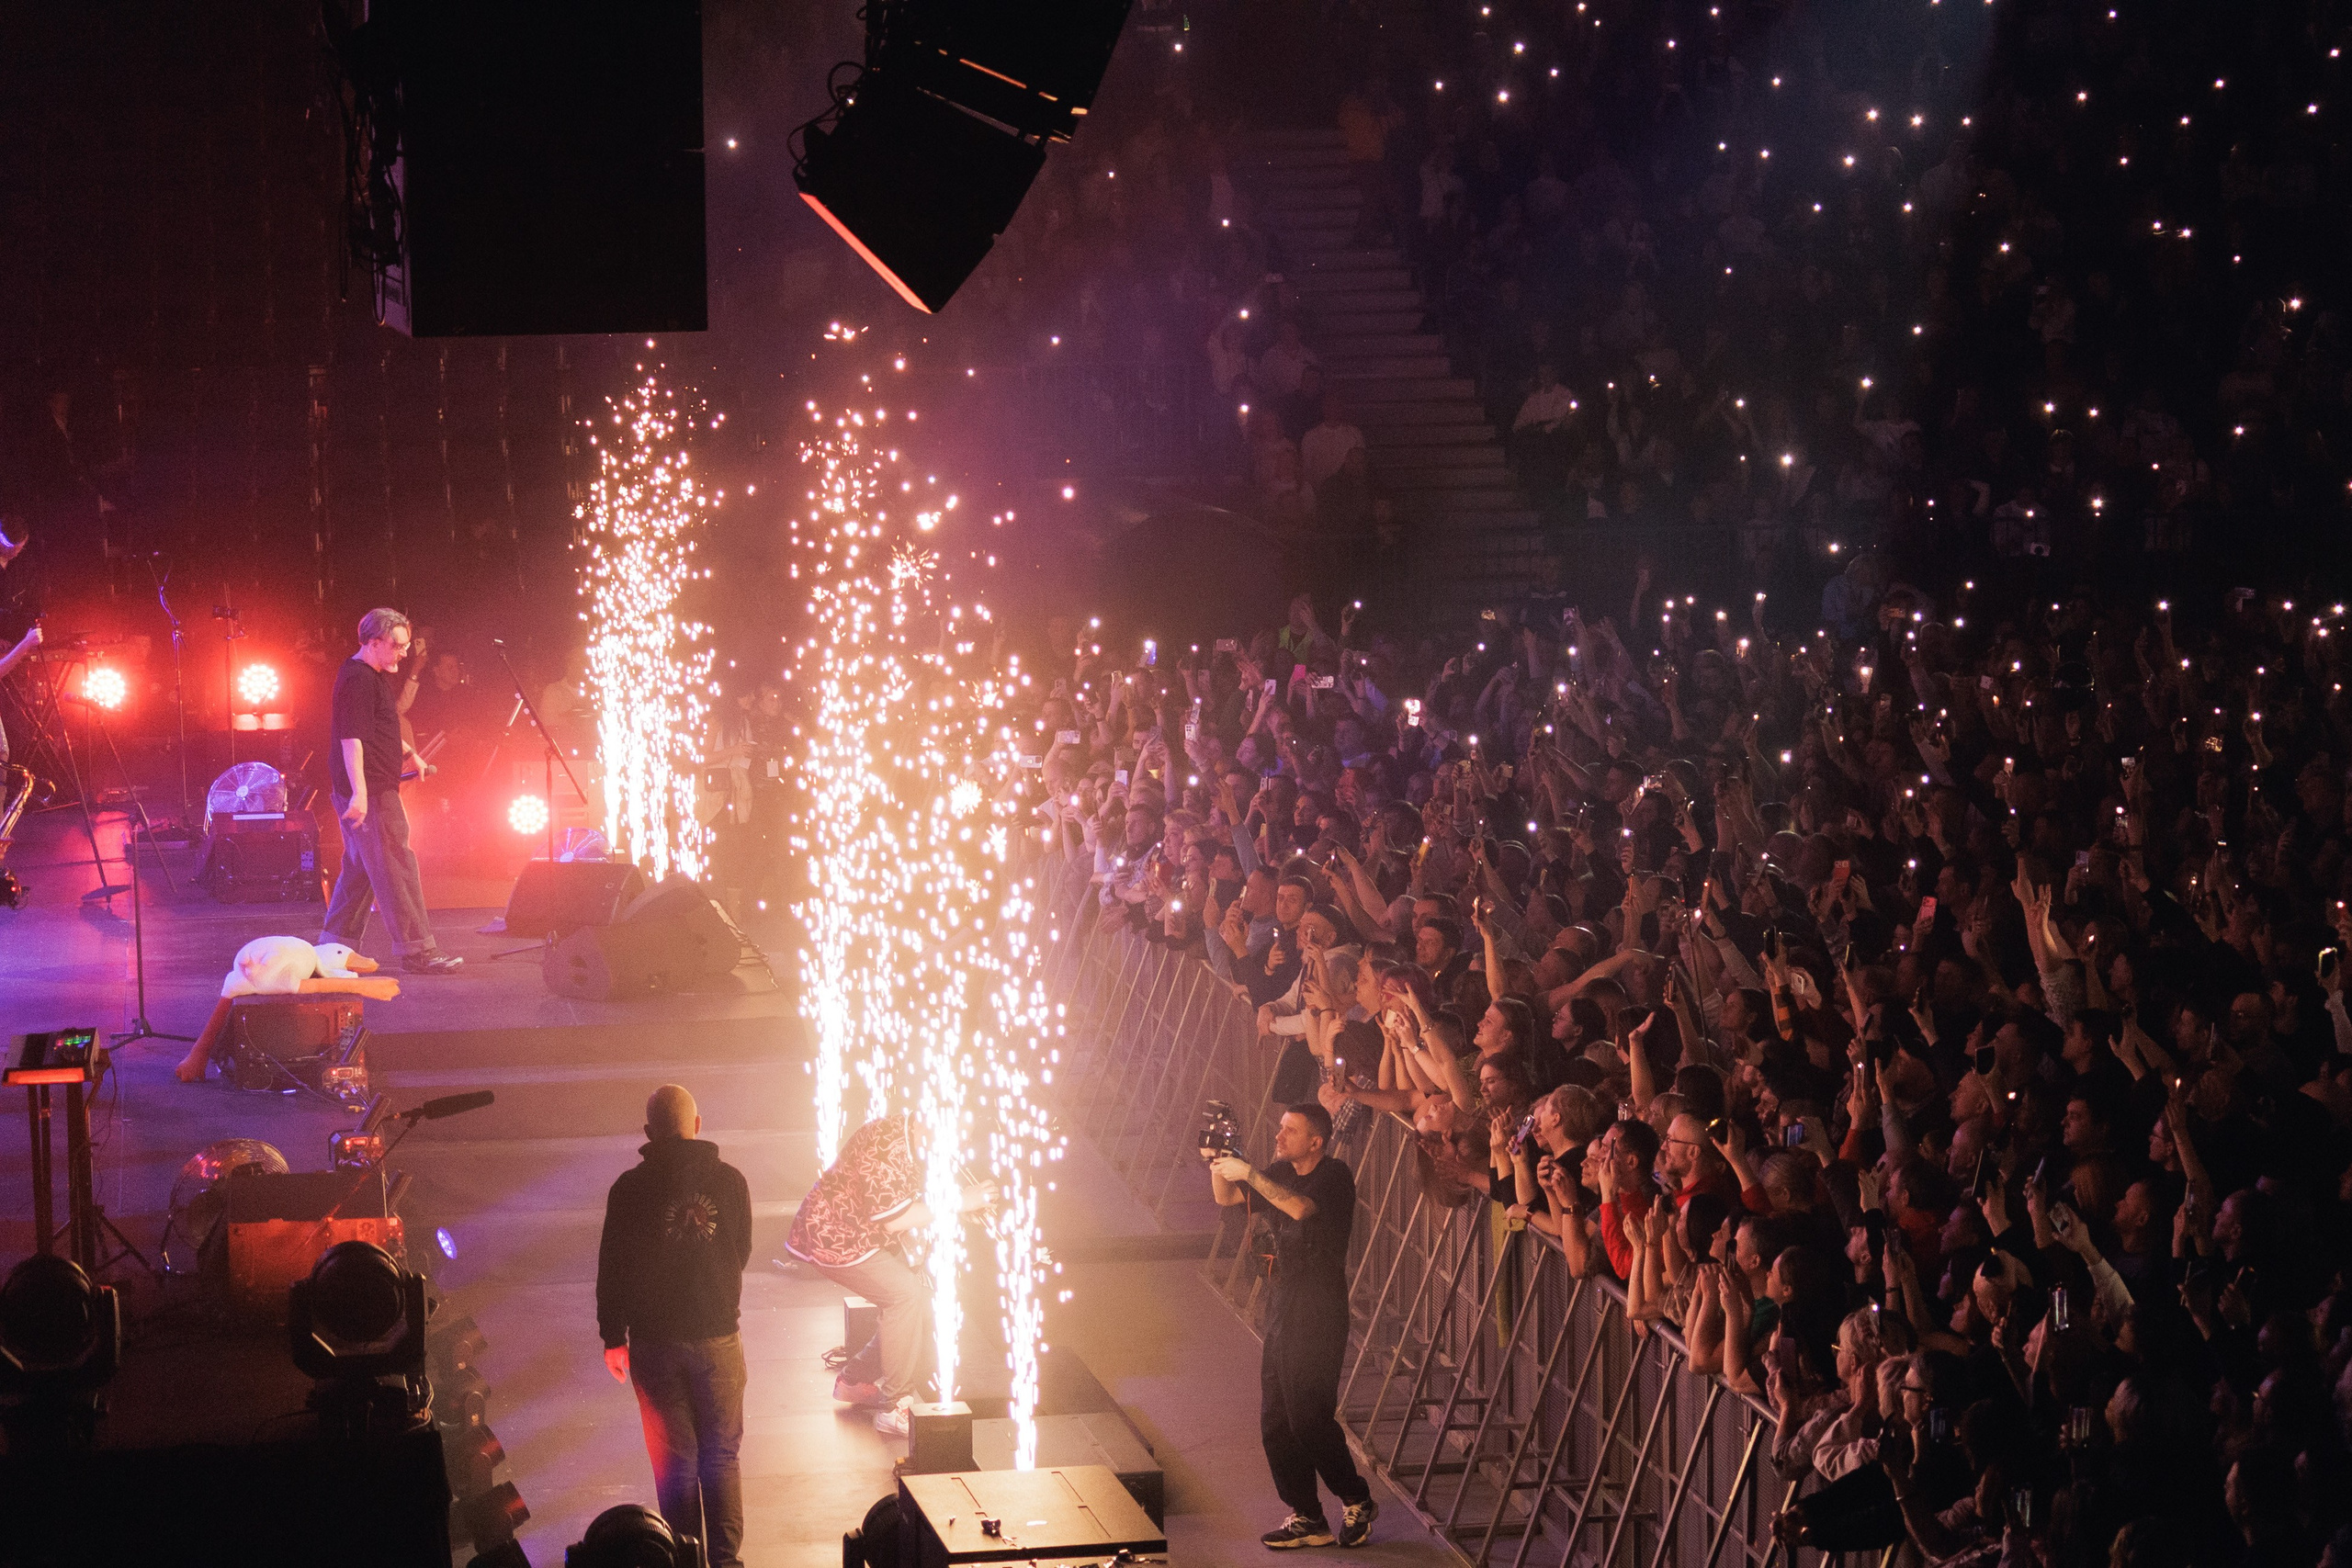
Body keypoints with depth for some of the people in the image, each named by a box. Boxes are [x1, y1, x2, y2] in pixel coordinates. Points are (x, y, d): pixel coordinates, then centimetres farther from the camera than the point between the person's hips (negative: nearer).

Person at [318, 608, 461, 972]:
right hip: (370, 792, -11)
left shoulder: (374, 676, 18)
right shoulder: (358, 679, -16)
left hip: (375, 790, 11)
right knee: (396, 868, -9)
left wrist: (409, 754, 39)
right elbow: (351, 739, -23)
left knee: (360, 869, 14)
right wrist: (360, 793, -30)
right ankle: (417, 951, -9)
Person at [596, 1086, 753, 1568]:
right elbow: (741, 1254, 8)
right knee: (722, 1456, 11)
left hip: (655, 1343, 0)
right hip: (718, 1338, 1)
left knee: (675, 1461, 8)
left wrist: (613, 1337, 7)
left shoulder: (630, 1188, -7)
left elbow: (612, 1266, -2)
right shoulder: (730, 1181, -5)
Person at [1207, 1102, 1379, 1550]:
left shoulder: (1334, 1176, -11)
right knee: (1275, 1422, 7)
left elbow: (1300, 1208, -29)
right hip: (1284, 1305, 9)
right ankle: (1308, 1518, 15)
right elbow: (1226, 1198, 17)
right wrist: (1218, 1163, -2)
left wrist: (1249, 1173, -29)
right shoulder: (1281, 1173, 13)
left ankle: (1357, 1502, 8)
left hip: (1320, 1311, -8)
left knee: (1309, 1416, -10)